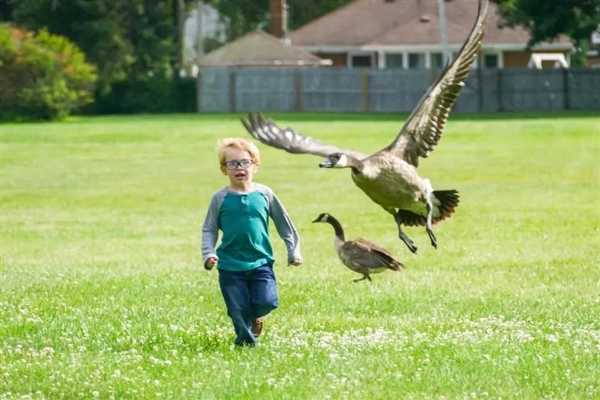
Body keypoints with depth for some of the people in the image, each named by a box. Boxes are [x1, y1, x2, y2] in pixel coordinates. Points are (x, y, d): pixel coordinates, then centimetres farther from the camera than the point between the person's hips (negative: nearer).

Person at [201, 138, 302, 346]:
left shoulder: (264, 194, 2)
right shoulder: (220, 198, -1)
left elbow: (284, 223, 12)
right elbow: (208, 229, 5)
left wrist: (294, 251, 13)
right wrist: (208, 254, -10)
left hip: (260, 261, 1)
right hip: (230, 265, 0)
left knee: (267, 301, -13)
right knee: (239, 310, -3)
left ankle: (255, 316, 21)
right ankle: (246, 341, 18)